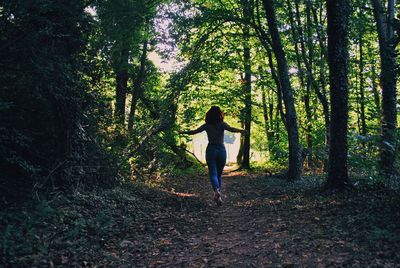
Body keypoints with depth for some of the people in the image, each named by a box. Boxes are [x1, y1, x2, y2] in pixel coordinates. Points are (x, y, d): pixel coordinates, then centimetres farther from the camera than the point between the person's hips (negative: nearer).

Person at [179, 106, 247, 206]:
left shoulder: (206, 125, 2)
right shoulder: (222, 124, -3)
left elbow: (194, 132, 7)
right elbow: (231, 129, -21)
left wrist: (183, 132, 21)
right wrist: (242, 131, -26)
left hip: (211, 150, 0)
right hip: (221, 150, 0)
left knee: (213, 174, -3)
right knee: (219, 174, 14)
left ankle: (216, 190, -31)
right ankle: (218, 196, 14)